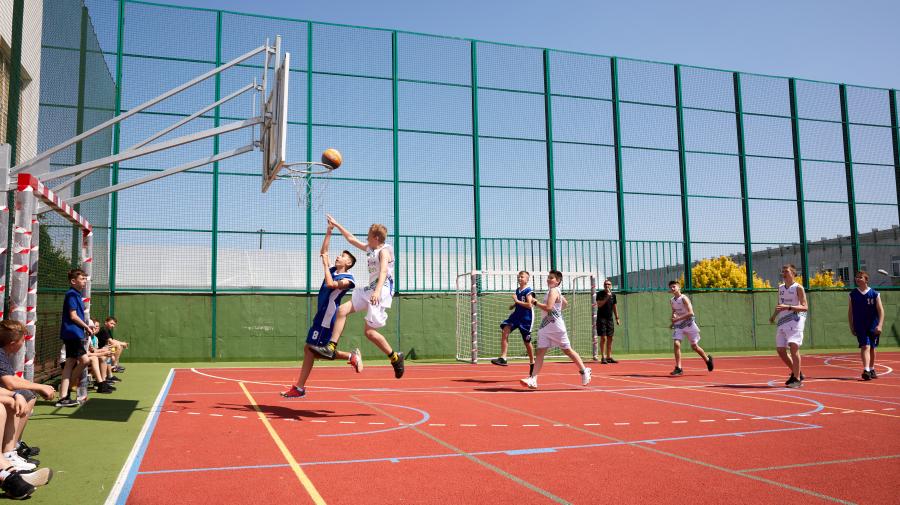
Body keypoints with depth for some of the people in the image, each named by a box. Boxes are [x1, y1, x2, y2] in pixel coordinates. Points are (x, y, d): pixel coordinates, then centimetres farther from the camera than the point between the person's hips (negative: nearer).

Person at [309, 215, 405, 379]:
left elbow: (384, 270, -26)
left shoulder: (384, 251, -9)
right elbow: (351, 239, 31)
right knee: (342, 310, 0)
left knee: (369, 331, -12)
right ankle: (330, 348, 0)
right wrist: (336, 225, 32)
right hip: (369, 290, 9)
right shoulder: (369, 248, 19)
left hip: (381, 291, -9)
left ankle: (395, 358, 3)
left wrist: (377, 291, -42)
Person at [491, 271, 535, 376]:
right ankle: (503, 358, -19)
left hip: (525, 318, -6)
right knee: (505, 331, -16)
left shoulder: (528, 291, -10)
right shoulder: (517, 290, 12)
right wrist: (513, 305, 11)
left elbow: (529, 305, -20)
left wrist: (517, 301, -18)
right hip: (516, 315, 6)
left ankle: (532, 363, 25)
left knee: (527, 341, 5)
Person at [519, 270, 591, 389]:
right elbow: (565, 303, 31)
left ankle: (584, 371, 21)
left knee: (567, 350, 4)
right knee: (540, 352, -2)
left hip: (556, 328, -9)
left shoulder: (553, 291, -12)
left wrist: (535, 302, -16)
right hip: (545, 327, 9)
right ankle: (533, 379, -9)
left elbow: (548, 307, -25)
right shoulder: (554, 292, 16)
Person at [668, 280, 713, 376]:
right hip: (678, 326, 5)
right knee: (676, 344, -14)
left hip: (689, 325, -5)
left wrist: (677, 319, -26)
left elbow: (690, 313, -22)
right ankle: (678, 368, -12)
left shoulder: (684, 298, -14)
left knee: (694, 346, 5)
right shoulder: (672, 301, 6)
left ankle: (707, 359, 34)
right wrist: (673, 319, 2)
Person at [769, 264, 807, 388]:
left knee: (793, 347, -17)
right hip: (782, 321, 7)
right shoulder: (780, 288, 16)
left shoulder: (798, 288, -4)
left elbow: (805, 307, -11)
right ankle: (796, 373, 26)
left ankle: (797, 379, -9)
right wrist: (774, 316, 15)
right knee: (780, 350, 6)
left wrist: (788, 307, -22)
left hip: (795, 321, -7)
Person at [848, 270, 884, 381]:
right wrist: (851, 326, 4)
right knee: (865, 347, -15)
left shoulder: (874, 294, -2)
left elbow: (881, 311, -4)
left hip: (873, 327, 1)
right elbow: (850, 311, 7)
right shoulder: (853, 294, 2)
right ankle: (866, 370, -23)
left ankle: (872, 369, 28)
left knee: (872, 348, 12)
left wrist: (879, 325, -14)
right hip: (860, 327, -1)